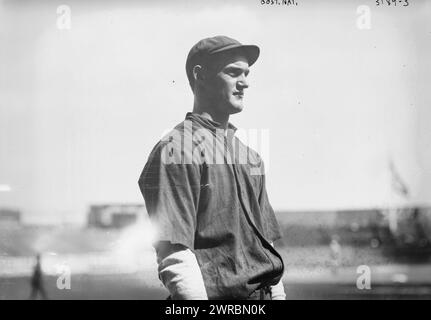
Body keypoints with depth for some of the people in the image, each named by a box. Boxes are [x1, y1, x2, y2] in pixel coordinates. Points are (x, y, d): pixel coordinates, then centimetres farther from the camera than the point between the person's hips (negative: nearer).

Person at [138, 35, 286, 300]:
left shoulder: (251, 156, 16)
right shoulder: (176, 150, -9)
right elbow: (174, 254, -18)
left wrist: (279, 293, 10)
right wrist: (198, 301, -23)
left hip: (265, 292, 7)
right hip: (216, 293, -7)